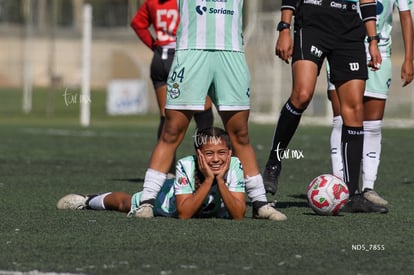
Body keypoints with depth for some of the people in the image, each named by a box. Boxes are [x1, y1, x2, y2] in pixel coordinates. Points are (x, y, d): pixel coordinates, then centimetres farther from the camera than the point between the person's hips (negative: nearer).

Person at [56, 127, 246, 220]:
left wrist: (220, 180, -53)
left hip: (211, 212, 2)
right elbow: (183, 214, -47)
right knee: (124, 203, 24)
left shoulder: (234, 167, -38)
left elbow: (238, 215, -42)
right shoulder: (186, 166, -43)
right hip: (165, 197, -2)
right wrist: (208, 180, -52)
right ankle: (87, 201, 55)